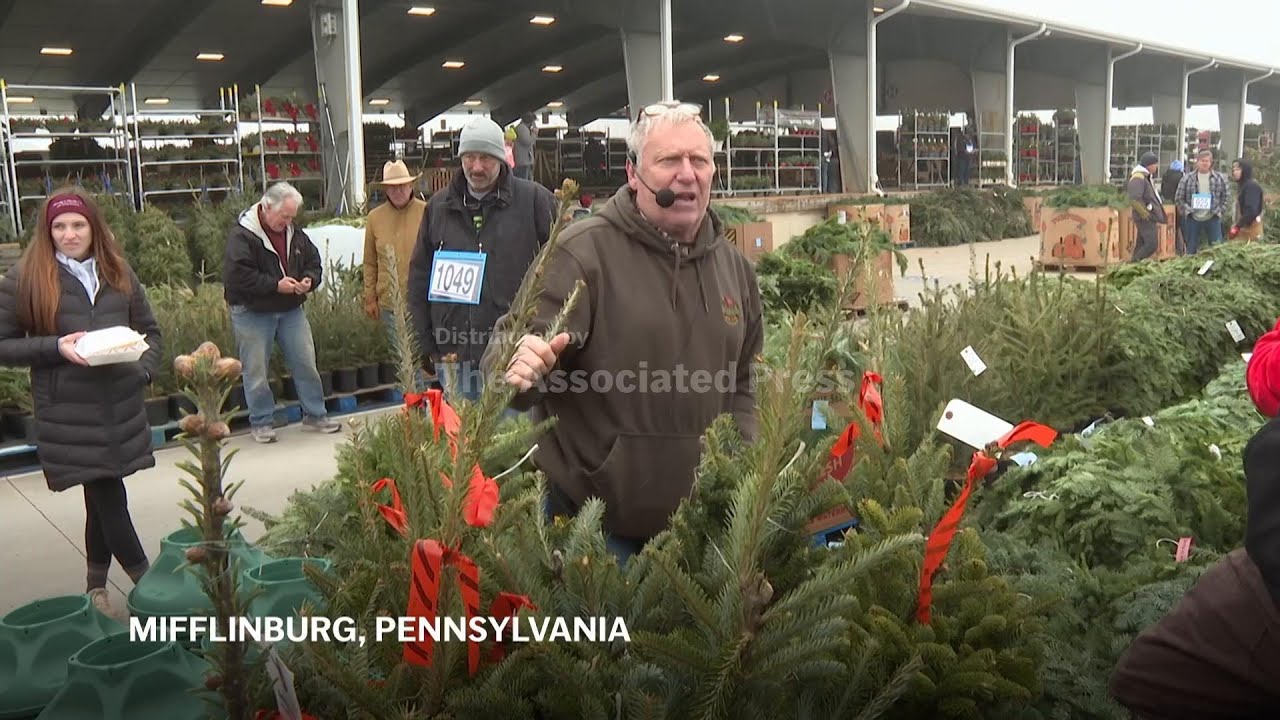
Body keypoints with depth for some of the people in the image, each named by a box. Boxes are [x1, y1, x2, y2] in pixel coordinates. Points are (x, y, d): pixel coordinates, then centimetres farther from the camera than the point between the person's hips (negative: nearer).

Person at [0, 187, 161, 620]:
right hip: (68, 413, -4)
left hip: (121, 407, 4)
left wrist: (144, 370, -2)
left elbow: (150, 331, 16)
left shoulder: (119, 275, 9)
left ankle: (96, 587, 28)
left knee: (103, 495, 13)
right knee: (107, 496, -4)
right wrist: (56, 347, -16)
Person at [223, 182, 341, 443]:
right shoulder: (242, 235, -13)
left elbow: (313, 262, 17)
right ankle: (261, 423, 16)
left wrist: (309, 279, -6)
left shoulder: (295, 234, 6)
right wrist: (275, 285, -22)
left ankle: (315, 415, 18)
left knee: (306, 363, 6)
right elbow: (236, 276, -21)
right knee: (256, 370, 3)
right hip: (253, 314, -5)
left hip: (291, 310, 5)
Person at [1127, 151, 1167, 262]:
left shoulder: (1147, 177, 17)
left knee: (1142, 245, 11)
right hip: (1145, 219, -11)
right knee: (1152, 245, -15)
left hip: (1150, 217, 11)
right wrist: (1145, 214, -21)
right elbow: (1134, 200, -25)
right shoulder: (1138, 178, -16)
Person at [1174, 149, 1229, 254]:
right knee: (1191, 249, 8)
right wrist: (1186, 210, -4)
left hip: (1213, 218, 0)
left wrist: (1221, 211, 1)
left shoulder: (1220, 178, 4)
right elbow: (1178, 198, 4)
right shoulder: (1187, 178, 1)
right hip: (1193, 219, 0)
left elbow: (1225, 197, 10)